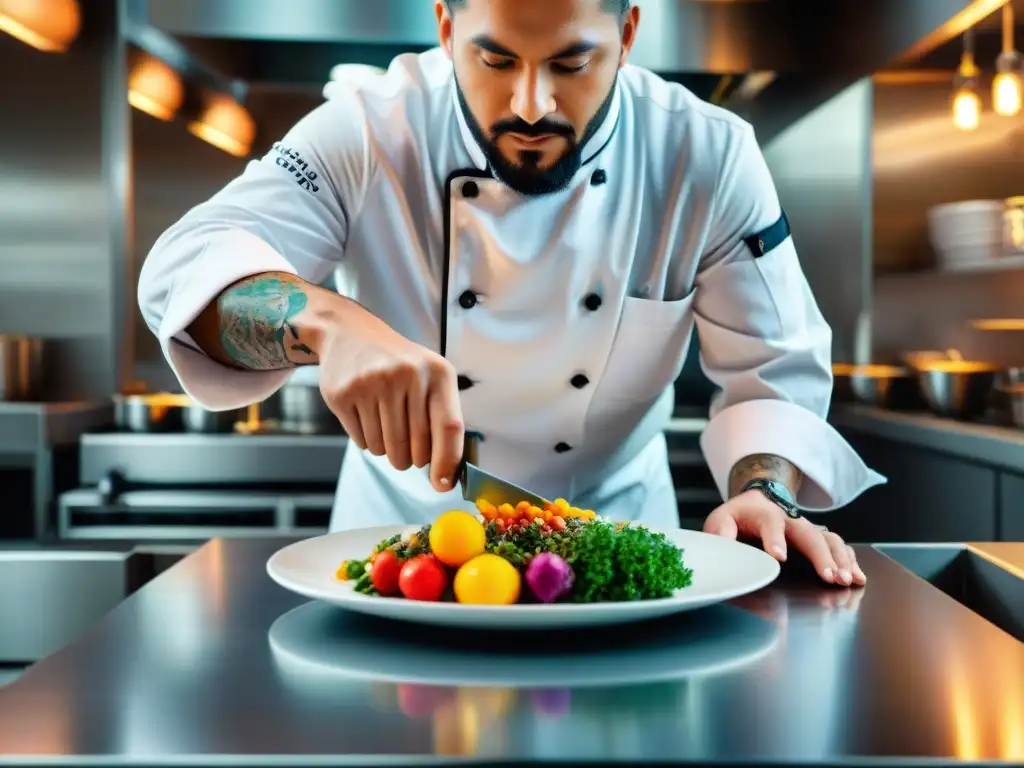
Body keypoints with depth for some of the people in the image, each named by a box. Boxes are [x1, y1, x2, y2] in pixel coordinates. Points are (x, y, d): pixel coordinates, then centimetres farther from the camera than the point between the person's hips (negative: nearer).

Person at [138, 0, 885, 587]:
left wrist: (764, 493, -30)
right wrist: (329, 322, -48)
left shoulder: (710, 160, -14)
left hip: (614, 526, 0)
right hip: (402, 521, 1)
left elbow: (775, 371, -8)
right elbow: (186, 267, -27)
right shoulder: (369, 134, -18)